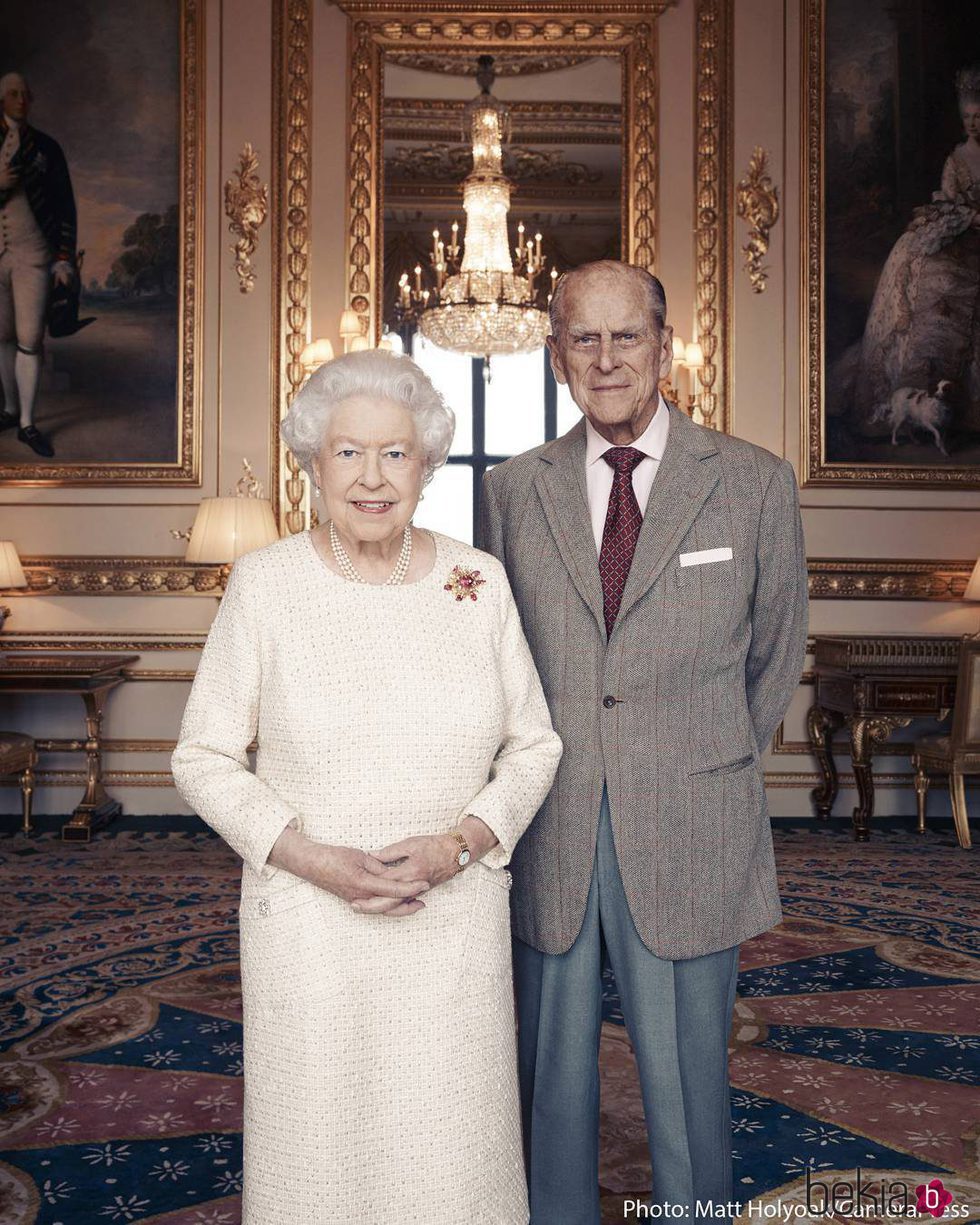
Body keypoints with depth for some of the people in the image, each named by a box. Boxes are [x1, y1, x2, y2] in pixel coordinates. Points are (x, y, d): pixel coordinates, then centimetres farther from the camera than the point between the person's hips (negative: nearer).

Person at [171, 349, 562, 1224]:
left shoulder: (479, 582, -2)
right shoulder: (266, 584, -7)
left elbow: (533, 746, 4)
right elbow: (205, 758, -2)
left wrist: (457, 845, -13)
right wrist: (313, 859, -16)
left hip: (457, 922, 1)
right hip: (311, 924, -1)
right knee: (319, 1152, 12)